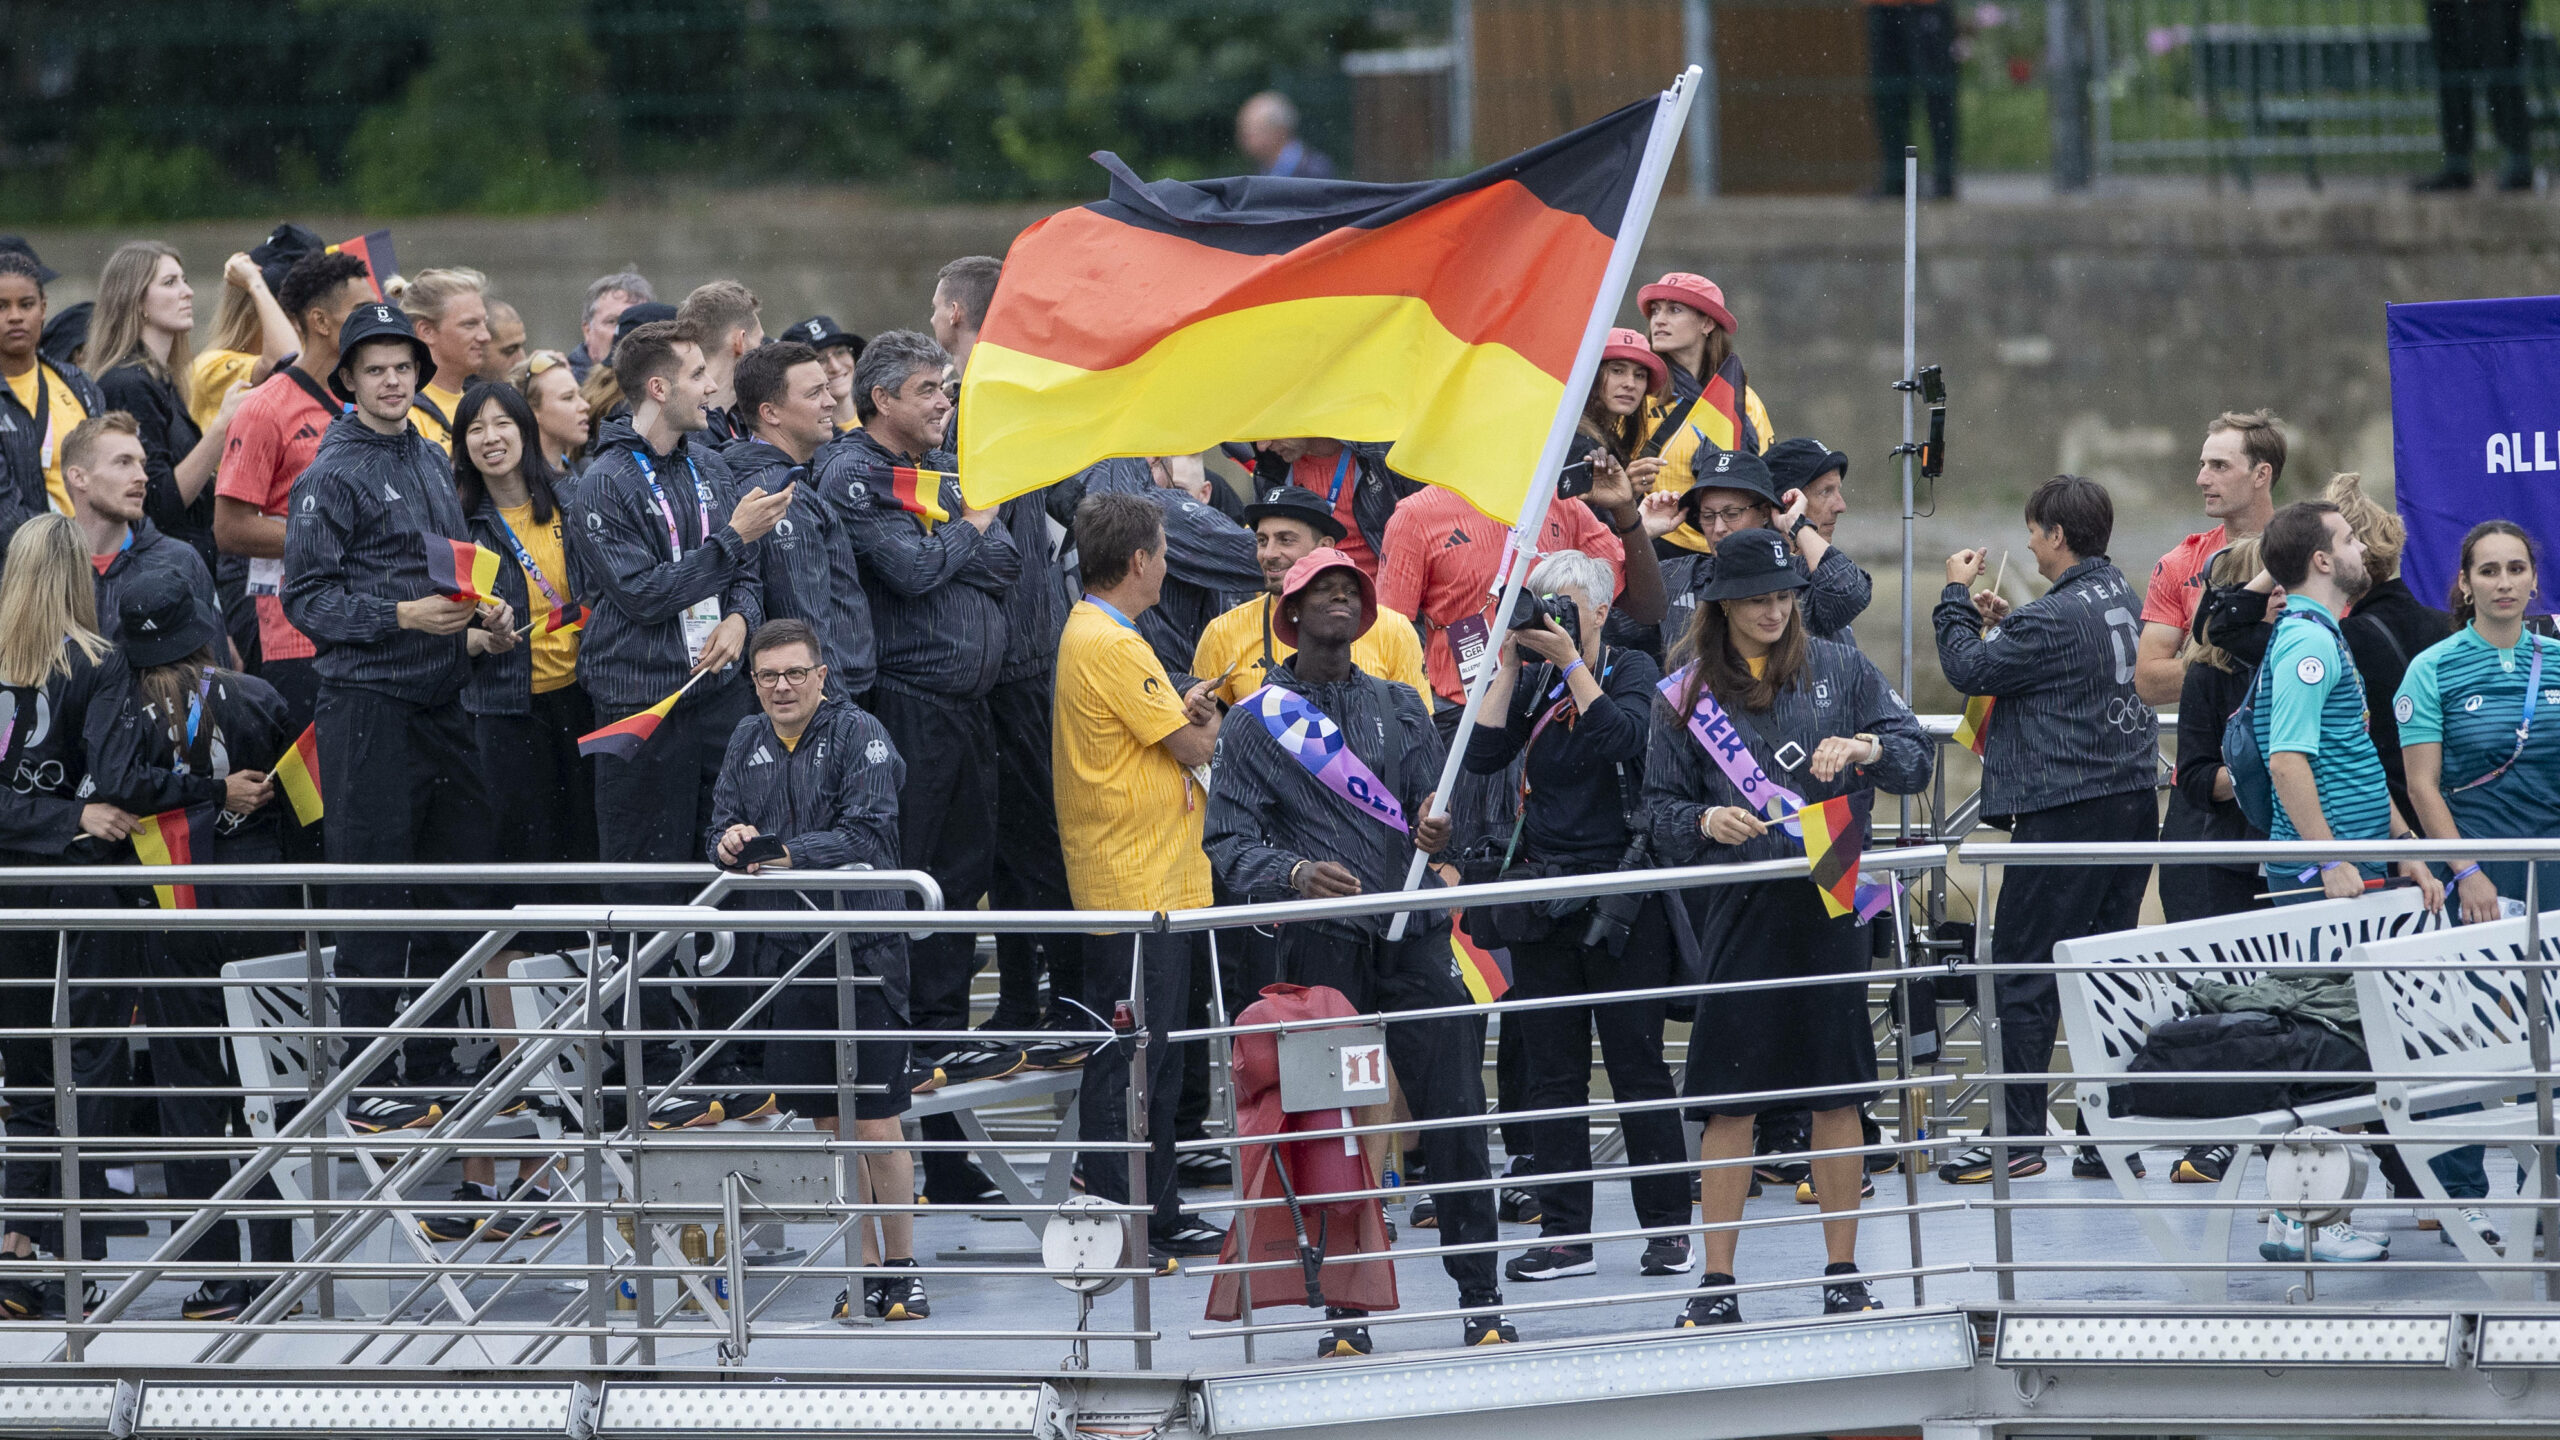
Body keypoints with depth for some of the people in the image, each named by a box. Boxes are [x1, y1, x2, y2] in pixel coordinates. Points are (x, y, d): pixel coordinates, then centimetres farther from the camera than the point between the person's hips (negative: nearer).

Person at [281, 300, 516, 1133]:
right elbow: (307, 597, -11)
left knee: (455, 887, 10)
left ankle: (434, 1071, 19)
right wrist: (403, 617, -20)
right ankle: (369, 1089, -3)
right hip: (369, 699, -8)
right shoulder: (333, 477, -7)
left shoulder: (433, 463, 15)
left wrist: (484, 616, 7)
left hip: (442, 698, 8)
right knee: (373, 899, -6)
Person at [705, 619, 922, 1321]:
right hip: (784, 949, 5)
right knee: (830, 1122, 9)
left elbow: (868, 834, -17)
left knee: (876, 1125, -6)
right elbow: (720, 833, 10)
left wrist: (791, 855, -28)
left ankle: (904, 1270, 4)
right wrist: (729, 842, -14)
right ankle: (866, 1269, 17)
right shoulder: (747, 743, 12)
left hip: (862, 949, -5)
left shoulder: (858, 735, -6)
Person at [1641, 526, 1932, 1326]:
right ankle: (1716, 1282, 5)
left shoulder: (1837, 670, 8)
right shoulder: (1687, 694, 5)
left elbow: (1916, 757, 6)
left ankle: (1843, 1275, 12)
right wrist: (1708, 822, -15)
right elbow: (1661, 809, 5)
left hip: (1829, 900, 1)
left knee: (1837, 1094, 4)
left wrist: (1862, 749, -14)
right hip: (1738, 905, -1)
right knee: (1729, 1096, -2)